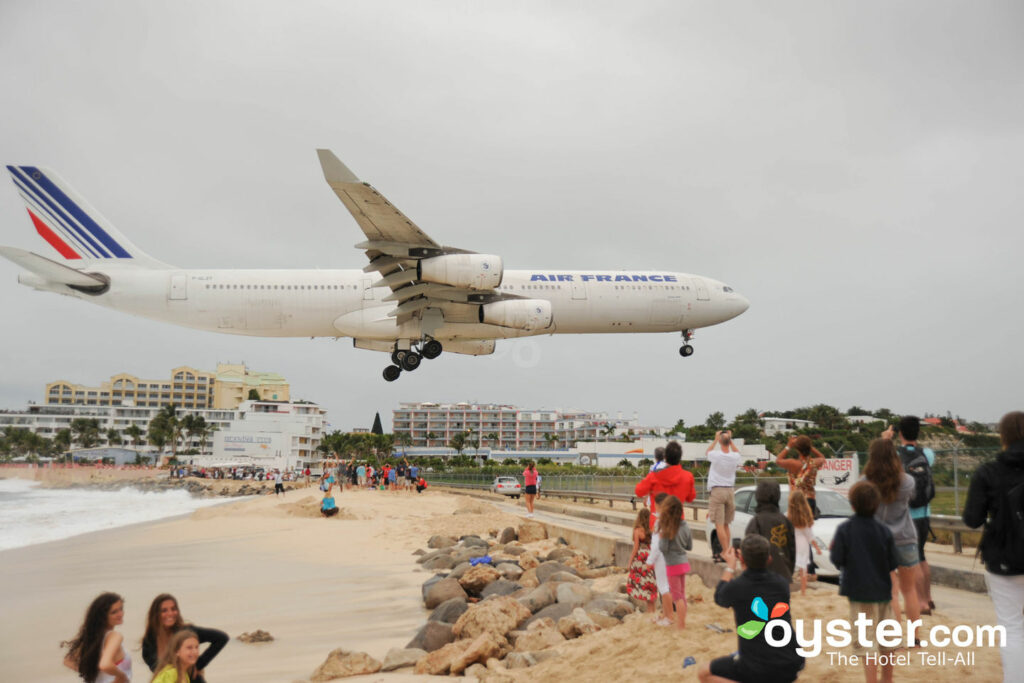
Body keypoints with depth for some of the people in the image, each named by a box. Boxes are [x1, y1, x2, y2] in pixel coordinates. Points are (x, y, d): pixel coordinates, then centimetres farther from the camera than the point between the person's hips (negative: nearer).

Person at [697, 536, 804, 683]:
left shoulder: (735, 588, -12)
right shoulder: (782, 584, -1)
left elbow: (719, 598, 13)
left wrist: (730, 566, 25)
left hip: (757, 671, -5)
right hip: (792, 667, 5)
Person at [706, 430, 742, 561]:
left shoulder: (716, 455, -12)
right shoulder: (735, 456, -1)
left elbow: (708, 451, 13)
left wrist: (715, 439, 21)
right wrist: (730, 440, 24)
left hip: (717, 491, -5)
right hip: (730, 491, 5)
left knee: (719, 525, -7)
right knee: (726, 524, 15)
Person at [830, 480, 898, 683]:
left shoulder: (844, 529, -13)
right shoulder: (884, 530, -3)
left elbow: (837, 560, -12)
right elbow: (892, 564, 1)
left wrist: (832, 548, 7)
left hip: (860, 593, -4)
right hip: (883, 592, 4)